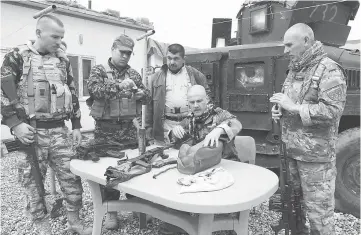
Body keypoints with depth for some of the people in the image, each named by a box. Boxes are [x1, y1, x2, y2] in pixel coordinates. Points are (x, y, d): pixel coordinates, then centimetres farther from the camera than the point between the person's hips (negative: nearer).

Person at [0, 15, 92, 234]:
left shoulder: (62, 62, 10)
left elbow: (72, 96, 13)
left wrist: (76, 126, 10)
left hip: (59, 131, 3)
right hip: (31, 131, -3)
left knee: (72, 177, 5)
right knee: (34, 182, 9)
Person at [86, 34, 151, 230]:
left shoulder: (133, 74, 11)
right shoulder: (98, 70, 1)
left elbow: (147, 97, 12)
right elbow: (94, 89, -19)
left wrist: (142, 94, -12)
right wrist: (118, 85, -29)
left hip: (129, 128, 3)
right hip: (106, 129, -3)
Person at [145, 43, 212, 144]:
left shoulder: (195, 75, 9)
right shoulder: (157, 77, 10)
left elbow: (207, 95, 11)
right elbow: (150, 103, 8)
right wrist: (149, 126, 3)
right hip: (166, 124, 1)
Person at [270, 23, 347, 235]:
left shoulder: (329, 71, -14)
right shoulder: (295, 70, 12)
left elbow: (332, 111, -25)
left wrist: (294, 107, -22)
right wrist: (279, 109, 1)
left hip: (315, 154, -8)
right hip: (291, 150, 8)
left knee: (318, 210, 4)